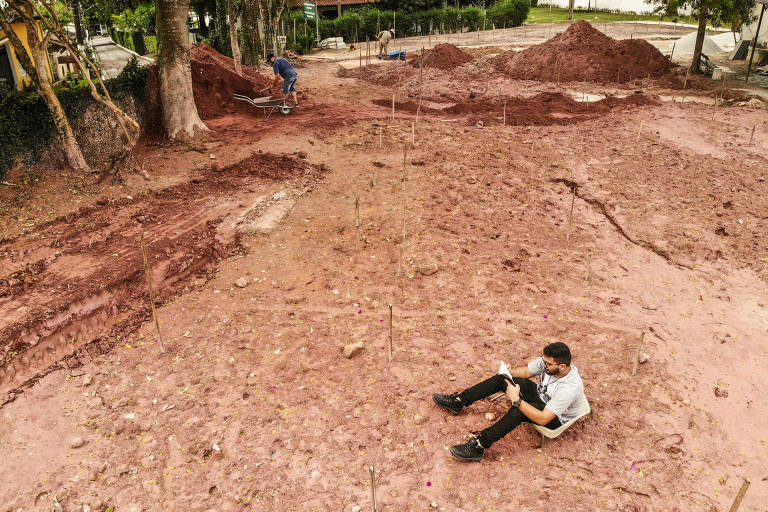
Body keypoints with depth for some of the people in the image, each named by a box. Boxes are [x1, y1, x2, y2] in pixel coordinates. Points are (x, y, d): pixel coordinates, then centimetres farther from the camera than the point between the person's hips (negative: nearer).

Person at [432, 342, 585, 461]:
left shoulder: (570, 388, -39)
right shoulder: (547, 361, -19)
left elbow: (543, 419, -39)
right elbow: (526, 371, 1)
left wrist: (517, 400, -42)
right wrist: (509, 373, -19)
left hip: (556, 419, -8)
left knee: (519, 410, -37)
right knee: (501, 379, -8)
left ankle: (478, 446, -36)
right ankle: (458, 402, 0)